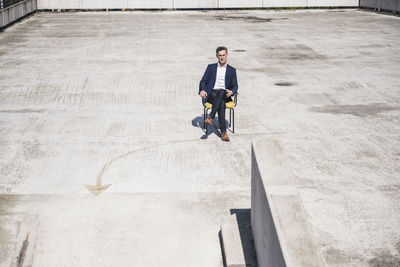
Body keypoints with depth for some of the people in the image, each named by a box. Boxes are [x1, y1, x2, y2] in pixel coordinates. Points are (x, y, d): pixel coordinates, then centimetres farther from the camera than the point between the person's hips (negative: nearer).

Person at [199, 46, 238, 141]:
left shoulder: (232, 70, 16)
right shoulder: (211, 67, 16)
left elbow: (235, 86, 10)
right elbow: (203, 81, 10)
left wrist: (231, 91, -14)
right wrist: (202, 90, -12)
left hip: (224, 94, 1)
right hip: (211, 94, -1)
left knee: (221, 92, -39)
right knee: (221, 103, -36)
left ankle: (211, 116, -44)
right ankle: (223, 132, -42)